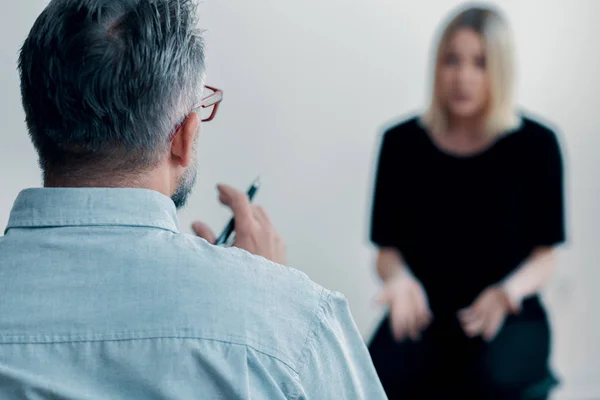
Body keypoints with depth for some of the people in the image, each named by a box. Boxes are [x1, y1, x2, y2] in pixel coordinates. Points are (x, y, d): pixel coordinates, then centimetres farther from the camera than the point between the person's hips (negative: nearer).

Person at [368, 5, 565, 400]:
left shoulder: (536, 144, -3)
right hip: (424, 313, 1)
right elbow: (388, 249, 4)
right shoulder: (403, 142, 1)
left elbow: (544, 256, -1)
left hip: (511, 315, -1)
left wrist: (510, 290, -22)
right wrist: (400, 278, -19)